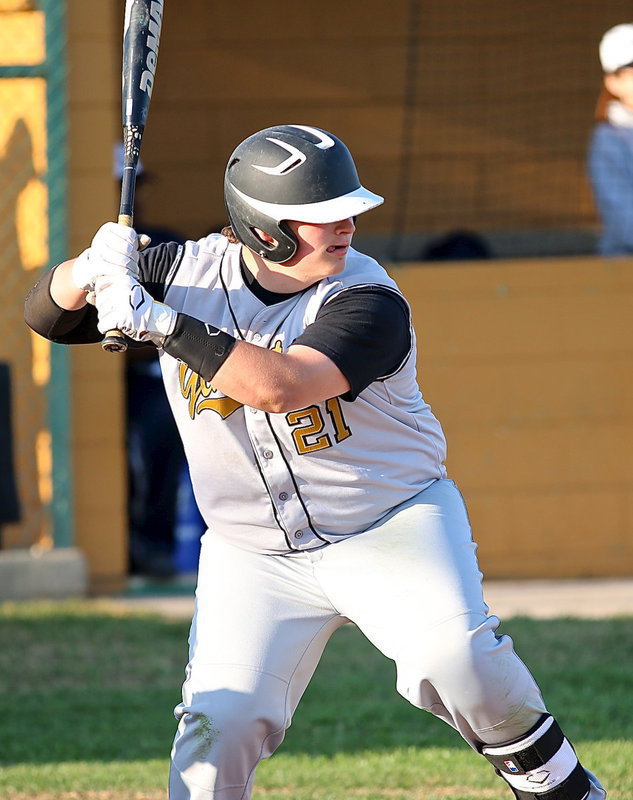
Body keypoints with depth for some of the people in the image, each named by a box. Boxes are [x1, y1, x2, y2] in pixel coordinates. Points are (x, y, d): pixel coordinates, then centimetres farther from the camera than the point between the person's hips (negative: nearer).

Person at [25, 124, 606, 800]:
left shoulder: (368, 301, -19)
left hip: (393, 528, -3)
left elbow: (280, 387, -35)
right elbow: (47, 316, -2)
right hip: (252, 557, 3)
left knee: (456, 655, -24)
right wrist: (91, 269, -25)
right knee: (219, 721, -12)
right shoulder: (185, 272, -6)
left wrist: (158, 322, -38)